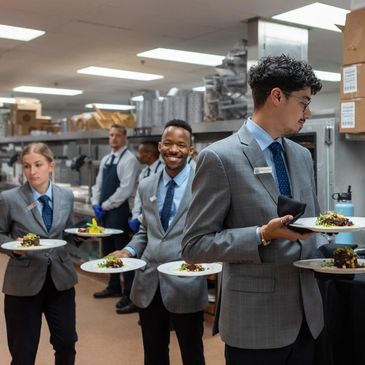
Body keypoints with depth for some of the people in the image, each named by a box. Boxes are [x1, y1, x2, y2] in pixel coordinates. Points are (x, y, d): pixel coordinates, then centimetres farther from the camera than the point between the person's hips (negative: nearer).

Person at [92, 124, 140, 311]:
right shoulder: (106, 159, 15)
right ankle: (114, 287, 30)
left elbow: (126, 189, -18)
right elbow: (98, 184, 17)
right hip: (103, 211, 8)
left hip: (118, 211, -8)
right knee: (108, 250, 16)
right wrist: (96, 204, 2)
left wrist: (106, 206, -14)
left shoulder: (129, 159, -10)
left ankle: (129, 293, 8)